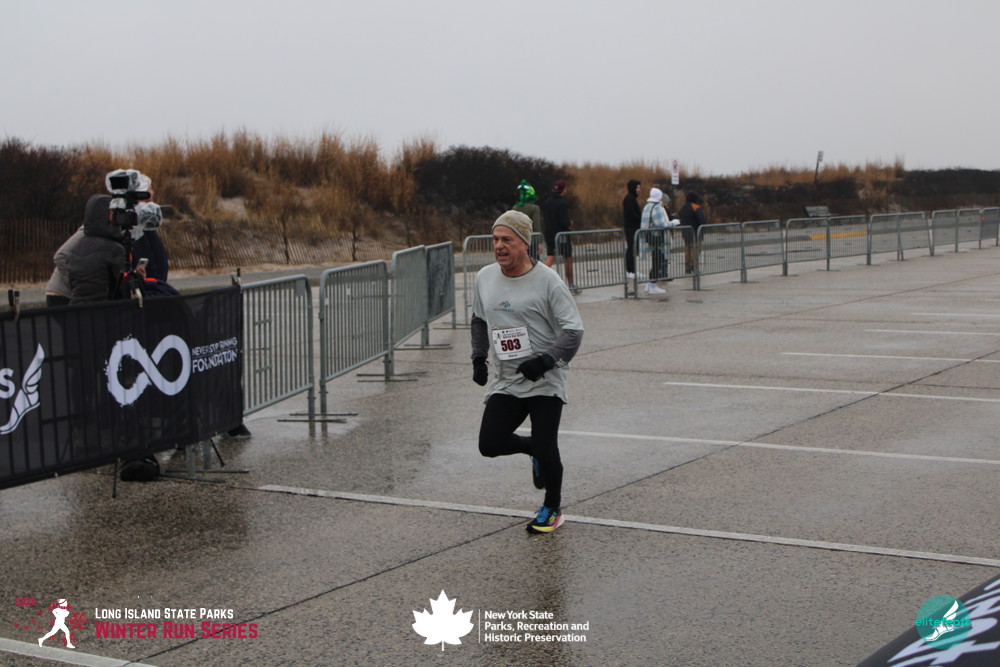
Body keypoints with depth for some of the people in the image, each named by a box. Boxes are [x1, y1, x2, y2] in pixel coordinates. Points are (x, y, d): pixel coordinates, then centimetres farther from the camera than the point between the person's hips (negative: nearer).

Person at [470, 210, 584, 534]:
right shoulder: (485, 277, 6)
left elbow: (573, 330, -12)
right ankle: (534, 449, 27)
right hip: (505, 382, 5)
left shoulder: (547, 280, -11)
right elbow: (479, 319, 23)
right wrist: (478, 357, 11)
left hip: (546, 382, -5)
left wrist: (545, 360, -25)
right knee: (489, 444, -6)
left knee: (546, 448, -8)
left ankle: (552, 509, 19)